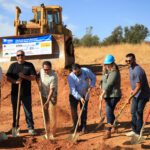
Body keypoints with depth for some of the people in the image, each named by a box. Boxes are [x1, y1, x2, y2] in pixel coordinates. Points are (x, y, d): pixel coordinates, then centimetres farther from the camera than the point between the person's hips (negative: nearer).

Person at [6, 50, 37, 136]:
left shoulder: (29, 65, 5)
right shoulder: (13, 65, 7)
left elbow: (33, 77, -2)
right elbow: (8, 77, 2)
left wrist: (24, 76, -18)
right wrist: (15, 81, -18)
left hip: (26, 93, -1)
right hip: (15, 93, 1)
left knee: (28, 111, 2)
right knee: (15, 111, 9)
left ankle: (31, 128, 8)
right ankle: (15, 127, 20)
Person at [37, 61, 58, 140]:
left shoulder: (53, 76, -28)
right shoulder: (41, 71, -8)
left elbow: (52, 90, -28)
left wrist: (47, 101, -32)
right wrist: (40, 85, -1)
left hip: (51, 97, -6)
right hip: (44, 95, 6)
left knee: (52, 115, -5)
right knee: (45, 114, 11)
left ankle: (52, 133, 5)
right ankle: (47, 132, 21)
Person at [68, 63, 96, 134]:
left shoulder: (86, 71, -21)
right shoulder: (70, 77, -26)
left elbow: (93, 77, -3)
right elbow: (73, 90, -28)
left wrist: (91, 86, -19)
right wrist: (80, 98, -38)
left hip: (84, 95, 2)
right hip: (74, 95, -1)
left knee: (84, 111, 6)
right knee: (74, 111, 0)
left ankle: (83, 127, 17)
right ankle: (75, 126, 15)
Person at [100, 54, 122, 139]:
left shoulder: (114, 72, -17)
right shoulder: (106, 72, 13)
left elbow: (109, 84, -24)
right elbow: (103, 82, 14)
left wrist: (102, 94, -26)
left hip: (113, 95, -9)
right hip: (108, 95, 9)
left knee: (109, 113, -10)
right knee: (110, 112, 19)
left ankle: (108, 132, -4)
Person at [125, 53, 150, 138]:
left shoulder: (137, 70, -27)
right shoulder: (131, 68, 4)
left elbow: (138, 87, -29)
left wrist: (130, 97, -28)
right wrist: (133, 90, 9)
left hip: (142, 95, -10)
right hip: (136, 94, 10)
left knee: (139, 113, -5)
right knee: (133, 112, 16)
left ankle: (139, 133, 8)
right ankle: (135, 130, 28)